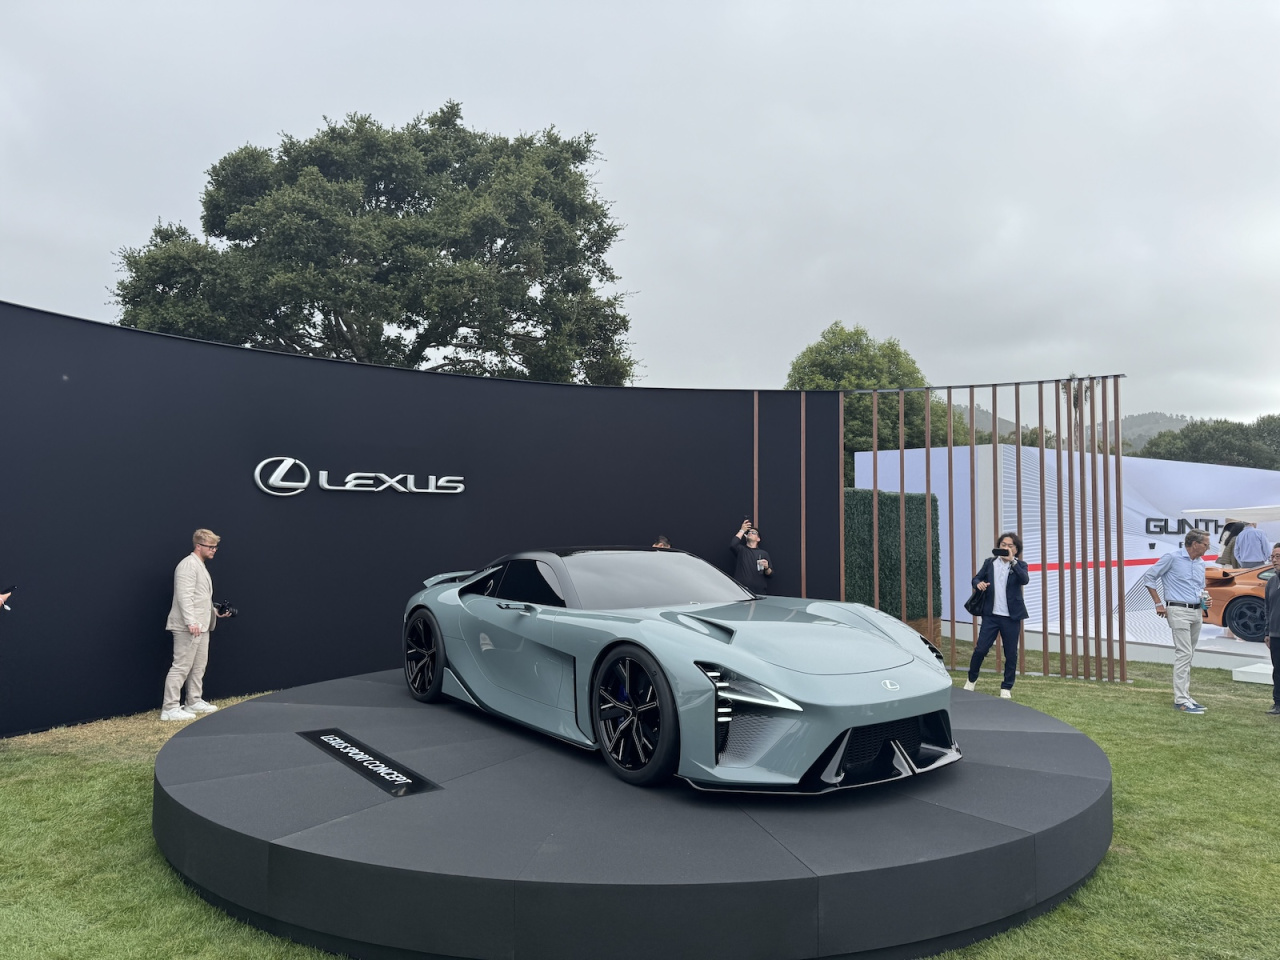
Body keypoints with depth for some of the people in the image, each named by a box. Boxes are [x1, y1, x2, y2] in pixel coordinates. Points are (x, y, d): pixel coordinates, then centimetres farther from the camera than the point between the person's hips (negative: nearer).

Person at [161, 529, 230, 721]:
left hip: (201, 626, 10)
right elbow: (184, 595, -21)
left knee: (199, 665, 15)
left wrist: (215, 611, 18)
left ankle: (194, 702, 24)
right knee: (181, 667, -8)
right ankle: (170, 708, -4)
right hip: (188, 627, -10)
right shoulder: (188, 564, -11)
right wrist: (191, 622, -27)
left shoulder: (200, 566, 19)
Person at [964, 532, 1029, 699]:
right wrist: (978, 583, -12)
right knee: (980, 649, -1)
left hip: (1012, 617, -1)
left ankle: (1007, 687, 20)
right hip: (991, 615, 1)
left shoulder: (1020, 565, 0)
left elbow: (1025, 580, -19)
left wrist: (1012, 560, -25)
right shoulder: (990, 562, 5)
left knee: (1011, 653, 5)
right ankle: (972, 679, 21)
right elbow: (976, 578, 11)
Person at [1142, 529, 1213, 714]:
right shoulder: (1172, 558, -8)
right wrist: (1158, 604, -7)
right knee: (1184, 654, -13)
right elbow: (1148, 577, -6)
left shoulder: (1201, 563, 14)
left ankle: (1184, 696, 18)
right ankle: (1181, 700, -12)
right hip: (1179, 611, -8)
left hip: (1197, 612, 8)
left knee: (1188, 656, 11)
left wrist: (1206, 599, 5)